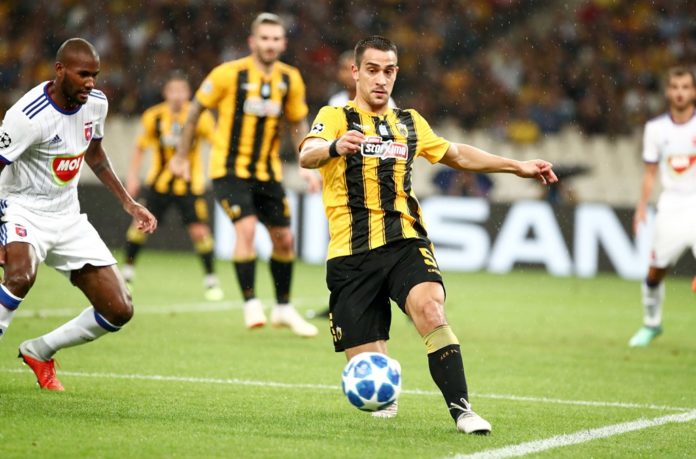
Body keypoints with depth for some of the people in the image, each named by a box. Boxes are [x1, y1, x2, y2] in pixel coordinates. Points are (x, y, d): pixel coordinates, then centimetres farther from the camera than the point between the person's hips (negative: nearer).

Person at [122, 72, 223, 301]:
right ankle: (127, 272, 18)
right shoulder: (153, 117, -7)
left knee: (199, 231, -10)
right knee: (140, 224, -2)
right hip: (159, 181, 2)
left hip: (190, 185, -2)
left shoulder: (199, 117, -13)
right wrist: (133, 176, 2)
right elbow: (140, 147, 7)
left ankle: (211, 280, 5)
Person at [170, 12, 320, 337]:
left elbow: (298, 123, 13)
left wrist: (307, 166, 2)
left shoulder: (290, 79, 0)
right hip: (229, 168, -5)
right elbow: (196, 109, -1)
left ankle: (283, 308, 24)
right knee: (246, 227, -23)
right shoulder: (229, 74, -12)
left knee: (284, 237, 7)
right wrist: (181, 156, 2)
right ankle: (251, 304, -14)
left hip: (268, 172, 5)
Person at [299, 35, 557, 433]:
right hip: (351, 255, -2)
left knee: (430, 308, -30)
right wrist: (335, 147, -42)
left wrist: (517, 166, 31)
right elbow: (307, 156, -19)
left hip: (405, 244, 2)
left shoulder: (410, 123, 18)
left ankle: (461, 408, -28)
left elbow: (456, 154, 35)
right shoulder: (336, 117, 2)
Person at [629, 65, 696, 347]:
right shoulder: (656, 129, 5)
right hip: (670, 206, 3)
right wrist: (642, 206, 4)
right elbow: (650, 171, 12)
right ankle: (652, 324, 29)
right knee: (655, 271, 7)